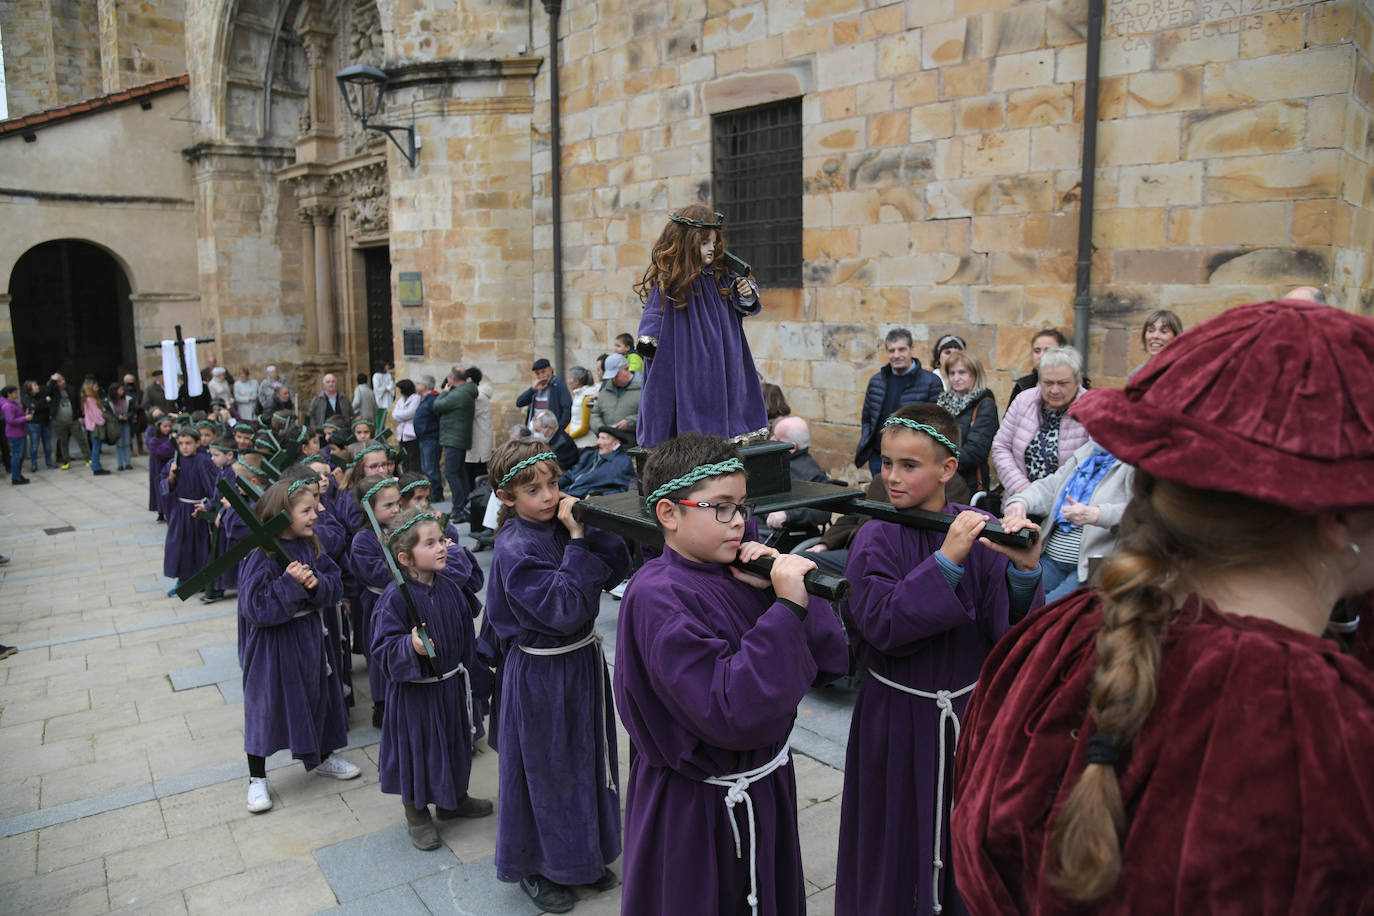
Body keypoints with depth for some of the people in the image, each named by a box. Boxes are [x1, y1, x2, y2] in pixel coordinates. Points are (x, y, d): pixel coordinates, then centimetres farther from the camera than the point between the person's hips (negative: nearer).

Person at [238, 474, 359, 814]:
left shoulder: (312, 547, 0)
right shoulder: (260, 556, -20)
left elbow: (336, 585, 0)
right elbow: (255, 608, -24)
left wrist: (317, 583, -20)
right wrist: (290, 583, -31)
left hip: (310, 638, 7)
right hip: (274, 644, -6)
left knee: (318, 697, 19)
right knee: (266, 705, 6)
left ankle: (323, 757, 41)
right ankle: (257, 779, 24)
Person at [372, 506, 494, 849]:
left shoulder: (450, 584, -4)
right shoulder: (395, 597, -23)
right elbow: (383, 649, -25)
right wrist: (410, 647, -35)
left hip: (452, 684, 7)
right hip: (415, 691, -6)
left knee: (455, 742, 20)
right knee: (419, 747, 9)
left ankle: (453, 799, 43)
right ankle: (417, 813, 31)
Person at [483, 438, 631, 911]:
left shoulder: (563, 523, -1)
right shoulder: (515, 547, -22)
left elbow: (617, 567, -3)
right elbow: (565, 610, -29)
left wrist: (588, 527, -16)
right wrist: (577, 542, -27)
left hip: (582, 662, 7)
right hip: (541, 674, -7)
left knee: (586, 758, 20)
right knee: (545, 770, 9)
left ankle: (585, 856, 41)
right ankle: (536, 869, 32)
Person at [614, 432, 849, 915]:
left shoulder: (739, 577, -4)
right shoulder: (658, 599, -24)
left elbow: (829, 661, -2)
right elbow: (735, 715, -32)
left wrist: (787, 587, -16)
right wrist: (786, 608, -31)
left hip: (765, 791, 7)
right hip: (694, 815, -7)